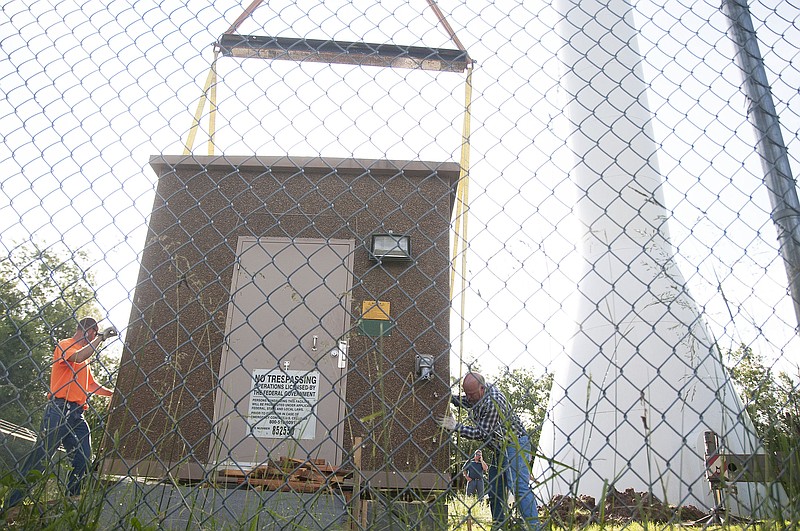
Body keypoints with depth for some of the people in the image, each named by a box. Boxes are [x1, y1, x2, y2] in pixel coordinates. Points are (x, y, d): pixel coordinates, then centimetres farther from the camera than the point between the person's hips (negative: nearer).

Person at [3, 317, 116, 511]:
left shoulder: (84, 353, 26)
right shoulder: (64, 345, 1)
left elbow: (91, 385, 33)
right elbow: (78, 357, -22)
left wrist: (115, 394, 29)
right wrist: (101, 337, -15)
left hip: (77, 413, 8)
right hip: (59, 409, -8)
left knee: (83, 460, 1)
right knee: (40, 455, -9)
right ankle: (11, 504, -2)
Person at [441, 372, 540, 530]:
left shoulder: (493, 402, -28)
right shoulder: (480, 392, 0)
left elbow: (482, 433, -23)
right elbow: (465, 401, 23)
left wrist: (456, 427, -22)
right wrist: (450, 398, 5)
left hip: (514, 444, -10)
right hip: (500, 447, 10)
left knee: (519, 486, -16)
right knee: (494, 489, 10)